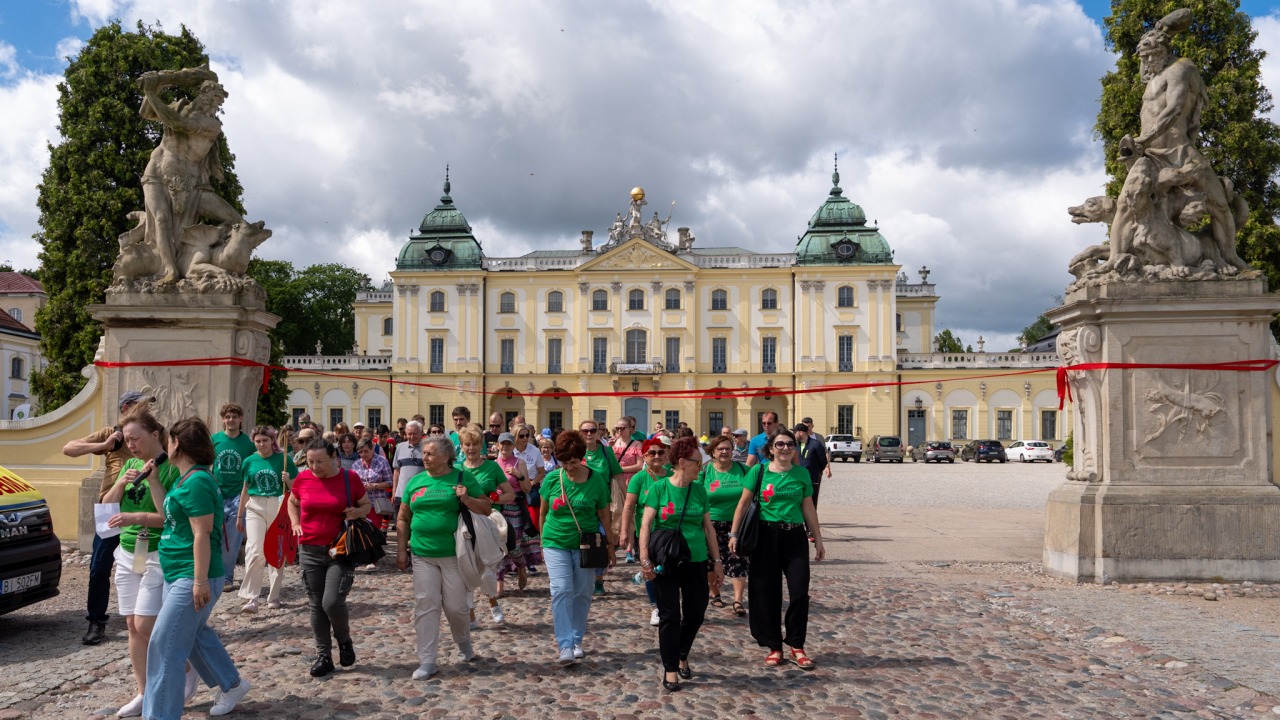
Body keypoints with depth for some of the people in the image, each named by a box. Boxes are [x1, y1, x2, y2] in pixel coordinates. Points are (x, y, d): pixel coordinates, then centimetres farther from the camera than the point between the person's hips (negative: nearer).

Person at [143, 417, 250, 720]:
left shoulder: (196, 481, -20)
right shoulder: (186, 479, 11)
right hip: (179, 575, 11)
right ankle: (231, 685, 36)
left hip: (190, 578, -11)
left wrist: (200, 581, -24)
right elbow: (169, 516, 20)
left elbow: (202, 534, -24)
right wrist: (153, 480, 12)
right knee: (196, 634, 22)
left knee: (164, 645, -6)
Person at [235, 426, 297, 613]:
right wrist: (239, 516, 18)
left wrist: (287, 480, -18)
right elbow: (245, 489, 15)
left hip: (278, 507, -1)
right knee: (255, 552, -11)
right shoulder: (250, 461, 6)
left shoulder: (282, 459, 0)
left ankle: (274, 597, 17)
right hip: (255, 508, 1)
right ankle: (251, 599, -9)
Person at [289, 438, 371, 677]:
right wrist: (295, 524, 2)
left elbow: (366, 505, 8)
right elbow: (292, 502, 19)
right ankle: (323, 655, 22)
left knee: (332, 601, -14)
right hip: (310, 550, 3)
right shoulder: (303, 478, 0)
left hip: (341, 550, -3)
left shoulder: (350, 478, -6)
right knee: (317, 605, 8)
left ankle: (344, 639, 16)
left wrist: (357, 512, -14)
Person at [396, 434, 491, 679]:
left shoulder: (461, 479, -1)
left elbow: (486, 509, -2)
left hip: (454, 555, -3)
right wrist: (401, 549, 8)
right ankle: (427, 661, 8)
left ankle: (464, 642, 34)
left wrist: (466, 499, -18)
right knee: (425, 606, 1)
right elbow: (403, 518, 14)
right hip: (422, 555, 3)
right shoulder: (415, 481, 9)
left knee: (456, 606, 4)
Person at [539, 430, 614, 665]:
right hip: (556, 544, 0)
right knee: (561, 591, -12)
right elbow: (544, 512, 8)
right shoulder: (552, 479, -5)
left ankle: (576, 641, 23)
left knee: (582, 595, 7)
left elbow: (604, 515, 2)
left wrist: (610, 546, 5)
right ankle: (565, 646, -13)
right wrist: (543, 542, 13)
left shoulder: (596, 480, -7)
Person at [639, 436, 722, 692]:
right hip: (666, 563, -4)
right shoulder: (659, 488, -7)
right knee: (670, 616, 1)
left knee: (695, 614, 11)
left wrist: (716, 561, 9)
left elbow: (708, 527, 11)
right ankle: (670, 669, 14)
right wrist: (645, 560, -15)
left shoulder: (699, 490, 5)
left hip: (696, 562, 4)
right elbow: (646, 525, -9)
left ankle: (681, 656, 35)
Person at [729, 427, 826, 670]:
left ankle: (796, 647, 14)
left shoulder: (802, 473, 4)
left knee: (800, 593, -3)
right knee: (767, 594, 4)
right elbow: (743, 503, 1)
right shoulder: (759, 471, -2)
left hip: (795, 536, 1)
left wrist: (818, 538, 11)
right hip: (766, 536, -1)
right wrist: (734, 534, -3)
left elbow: (808, 508, 10)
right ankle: (774, 647, 19)